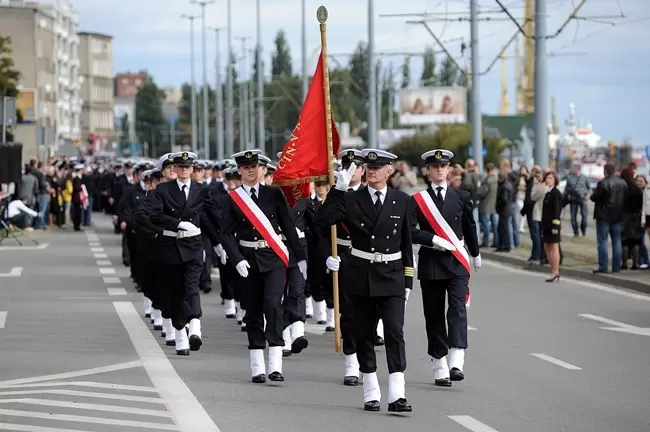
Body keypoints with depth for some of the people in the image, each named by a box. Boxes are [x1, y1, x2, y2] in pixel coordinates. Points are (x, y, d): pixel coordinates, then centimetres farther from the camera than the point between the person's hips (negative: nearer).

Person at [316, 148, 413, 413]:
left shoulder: (401, 201, 3)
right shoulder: (351, 200, 0)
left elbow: (406, 243, 7)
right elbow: (323, 221, -15)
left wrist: (408, 280, 4)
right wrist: (338, 188, -18)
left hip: (391, 275, -1)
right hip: (361, 275, 1)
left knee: (395, 332, -12)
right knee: (365, 335, 7)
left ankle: (397, 395, -18)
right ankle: (371, 393, 17)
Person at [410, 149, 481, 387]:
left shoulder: (461, 197, 7)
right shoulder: (417, 200, 0)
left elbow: (469, 226, 20)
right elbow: (410, 231, -9)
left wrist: (475, 254, 29)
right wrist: (434, 239, -19)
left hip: (457, 262, 1)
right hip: (430, 263, 0)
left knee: (458, 309, -15)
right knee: (434, 315, 4)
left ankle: (456, 363, -24)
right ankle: (440, 367, 10)